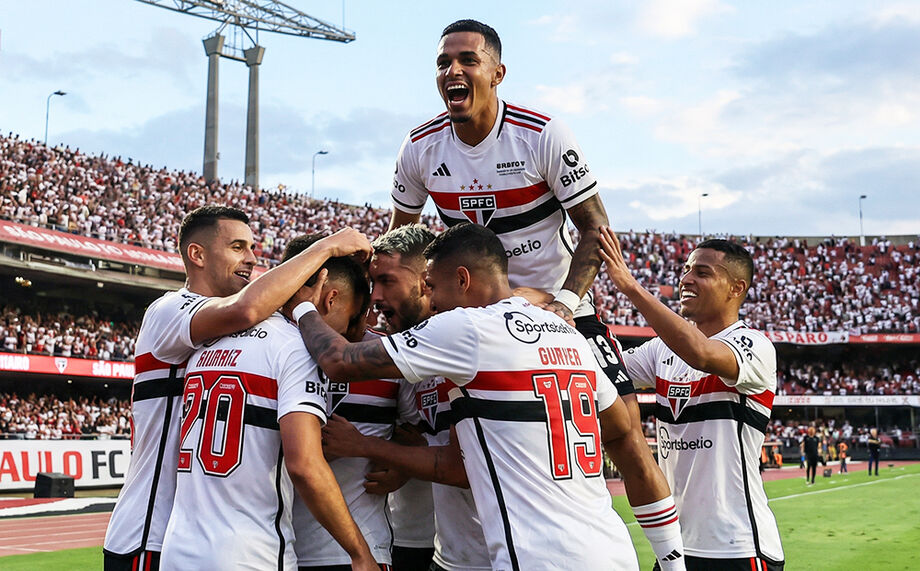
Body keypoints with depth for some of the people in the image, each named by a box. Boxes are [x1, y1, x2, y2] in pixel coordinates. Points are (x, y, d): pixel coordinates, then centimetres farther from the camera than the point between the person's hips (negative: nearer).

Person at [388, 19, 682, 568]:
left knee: (629, 445, -7)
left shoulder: (543, 135, -18)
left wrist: (562, 302, -26)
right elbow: (400, 235, 10)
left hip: (562, 302, -3)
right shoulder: (421, 148, -7)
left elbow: (595, 228, -13)